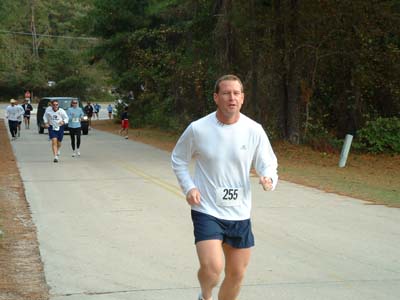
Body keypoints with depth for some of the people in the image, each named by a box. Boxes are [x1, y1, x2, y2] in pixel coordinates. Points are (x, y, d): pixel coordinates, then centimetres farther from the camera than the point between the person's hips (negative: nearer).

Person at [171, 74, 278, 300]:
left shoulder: (254, 130, -5)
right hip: (206, 211, -3)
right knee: (212, 268, -19)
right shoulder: (198, 129, -8)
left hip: (240, 214, 3)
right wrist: (188, 187, -8)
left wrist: (269, 179, -21)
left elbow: (268, 164, 3)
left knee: (237, 275, 12)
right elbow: (178, 159, 7)